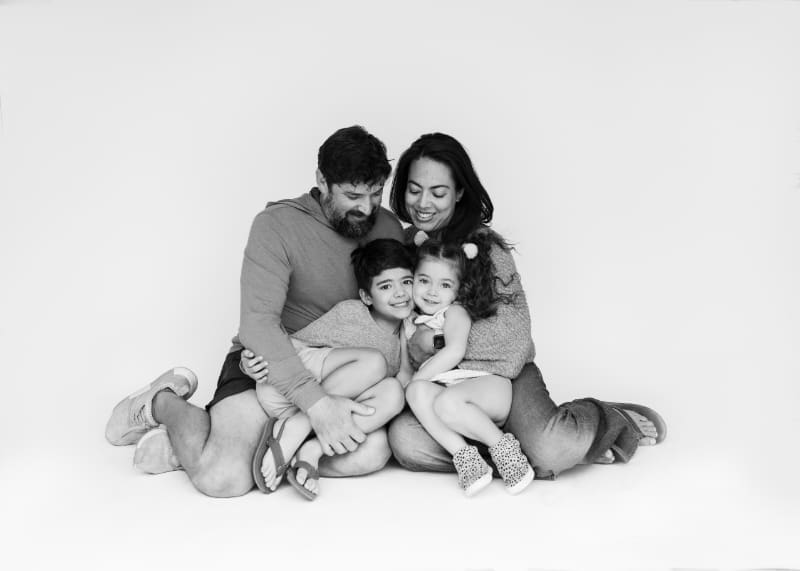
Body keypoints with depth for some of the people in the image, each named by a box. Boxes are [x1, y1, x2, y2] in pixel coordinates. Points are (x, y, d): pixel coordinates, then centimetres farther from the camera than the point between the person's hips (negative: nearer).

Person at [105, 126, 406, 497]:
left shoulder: (388, 228, -1)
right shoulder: (278, 226, -17)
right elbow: (258, 324, -26)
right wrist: (316, 402, -36)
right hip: (265, 363, -5)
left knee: (371, 453, -26)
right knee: (223, 478, -27)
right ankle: (164, 403, 7)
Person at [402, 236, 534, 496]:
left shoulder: (455, 312, 3)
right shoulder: (413, 324, 22)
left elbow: (455, 351, -15)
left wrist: (418, 378, -12)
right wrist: (414, 385, 1)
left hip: (490, 385, -5)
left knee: (446, 402, -36)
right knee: (417, 391, -25)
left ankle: (502, 445, -20)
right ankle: (462, 455, -32)